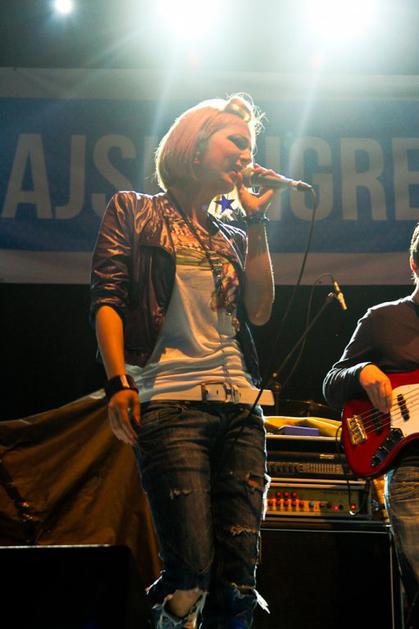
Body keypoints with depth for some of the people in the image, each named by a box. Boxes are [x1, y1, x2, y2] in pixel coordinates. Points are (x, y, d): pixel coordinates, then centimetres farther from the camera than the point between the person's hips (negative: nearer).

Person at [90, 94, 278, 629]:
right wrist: (118, 383, -12)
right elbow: (107, 301, 1)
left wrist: (256, 221, 10)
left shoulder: (230, 238, 24)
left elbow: (259, 311, 9)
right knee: (190, 570, -14)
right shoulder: (133, 212, 11)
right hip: (171, 403, -5)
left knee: (238, 574, -2)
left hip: (240, 405, 5)